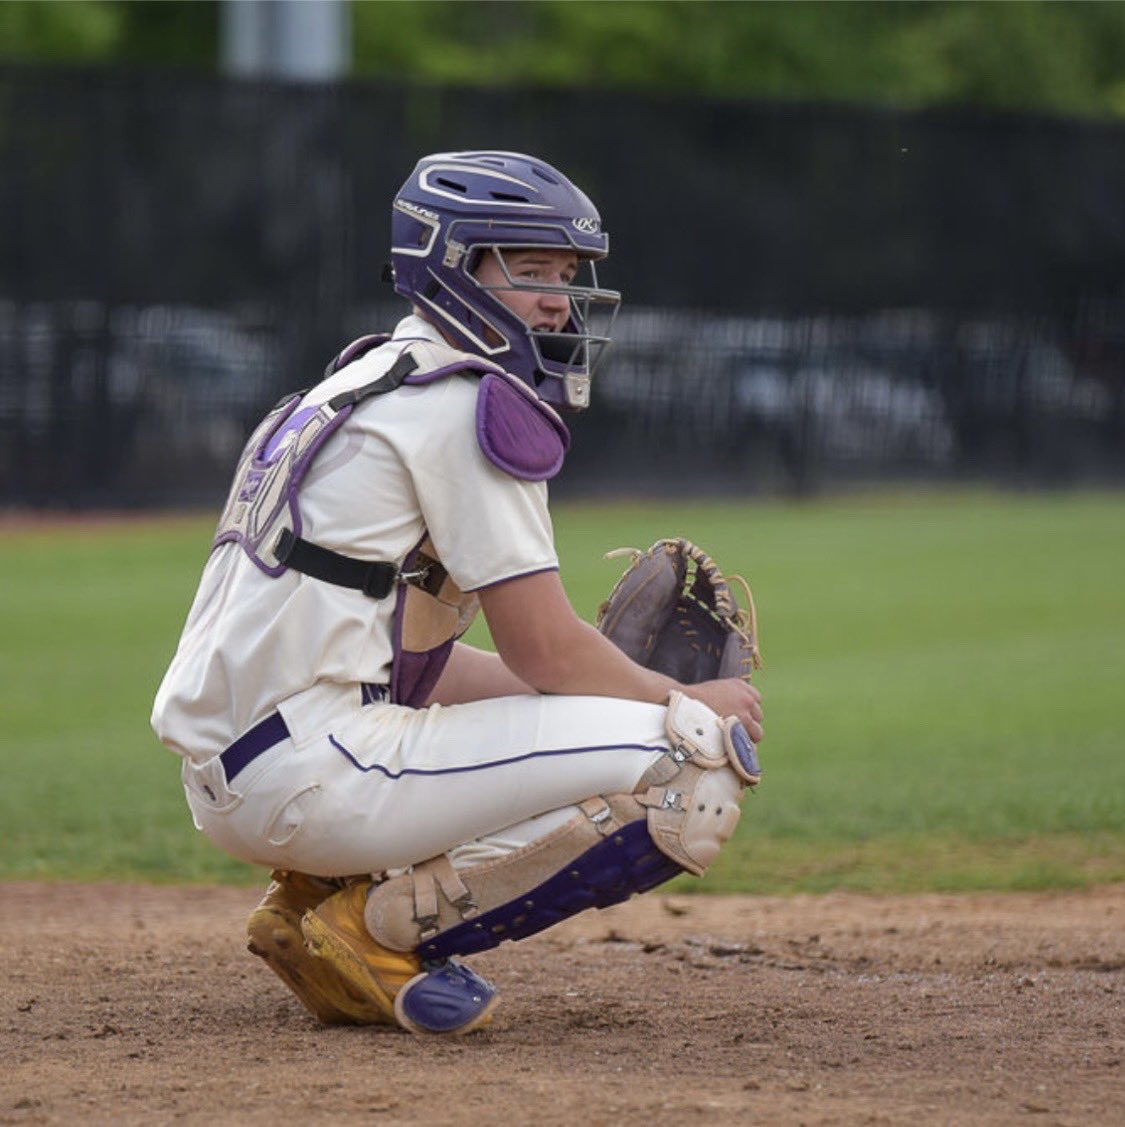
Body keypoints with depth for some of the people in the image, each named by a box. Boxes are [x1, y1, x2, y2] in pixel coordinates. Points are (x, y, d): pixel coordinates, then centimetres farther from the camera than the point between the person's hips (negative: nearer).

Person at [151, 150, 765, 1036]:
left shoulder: (367, 384, 23)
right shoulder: (473, 402, -7)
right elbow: (545, 651, -9)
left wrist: (626, 691, 19)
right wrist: (693, 707, 7)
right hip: (308, 767, -10)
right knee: (693, 781, -15)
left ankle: (318, 894, 13)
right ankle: (382, 926, -9)